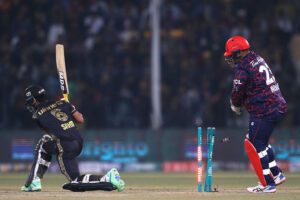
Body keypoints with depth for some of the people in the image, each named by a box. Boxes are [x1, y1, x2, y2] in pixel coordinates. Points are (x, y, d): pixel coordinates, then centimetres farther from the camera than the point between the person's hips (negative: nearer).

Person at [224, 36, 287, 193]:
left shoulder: (242, 67, -12)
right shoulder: (258, 59, 16)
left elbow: (238, 91, -9)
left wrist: (235, 106, 13)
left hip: (264, 112, -10)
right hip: (279, 107, 10)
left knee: (254, 145, -3)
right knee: (259, 142, 23)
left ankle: (267, 184, -4)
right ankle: (276, 174, 25)